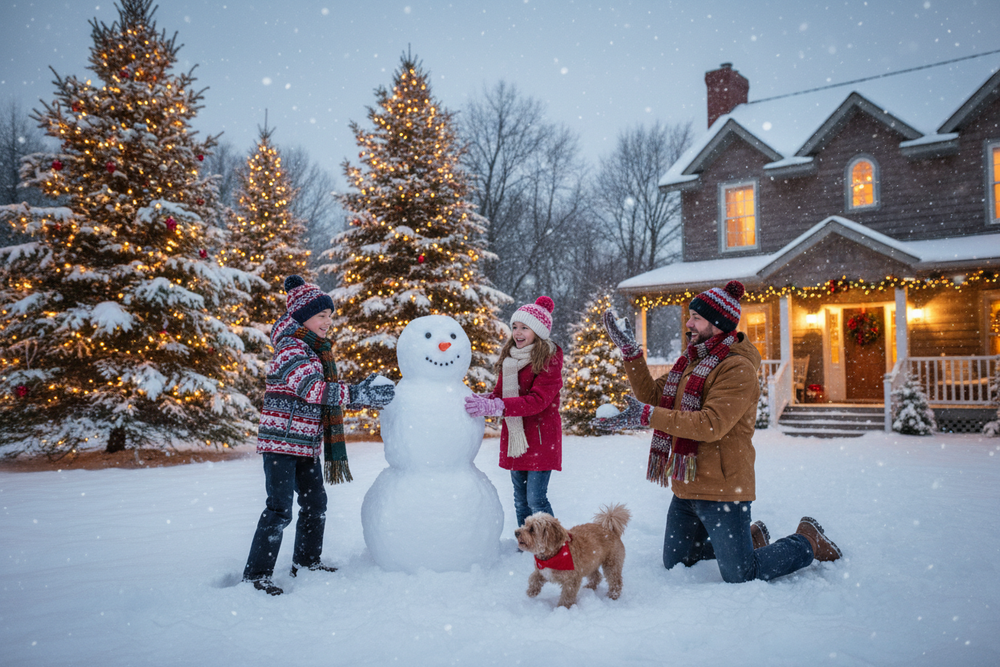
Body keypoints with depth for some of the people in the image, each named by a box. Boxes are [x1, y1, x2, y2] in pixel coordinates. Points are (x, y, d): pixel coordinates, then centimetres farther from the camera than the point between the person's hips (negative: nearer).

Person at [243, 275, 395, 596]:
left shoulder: (315, 349, 14)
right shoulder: (290, 349, -16)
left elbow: (323, 393, 18)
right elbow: (311, 388, -30)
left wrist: (362, 390, 5)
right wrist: (357, 394, -35)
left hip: (307, 444, 10)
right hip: (282, 441, -10)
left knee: (315, 503, 17)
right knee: (279, 509, -9)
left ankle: (306, 561, 32)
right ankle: (256, 573, 1)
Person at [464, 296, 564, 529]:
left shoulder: (549, 359, -13)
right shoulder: (509, 358, 8)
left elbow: (538, 400, -24)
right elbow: (499, 394, 10)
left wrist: (494, 407, -33)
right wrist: (480, 401, -14)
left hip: (540, 436, -6)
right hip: (513, 435, 7)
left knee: (536, 499, -8)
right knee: (520, 499, 15)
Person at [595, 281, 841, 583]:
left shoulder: (738, 368, -17)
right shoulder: (693, 361, 11)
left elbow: (711, 425, -28)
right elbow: (654, 395, 8)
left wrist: (646, 416, -31)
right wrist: (630, 351, 1)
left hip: (721, 489, -9)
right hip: (686, 488, 9)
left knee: (740, 577, 0)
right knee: (674, 564, 19)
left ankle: (809, 541, 24)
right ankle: (750, 537, 35)